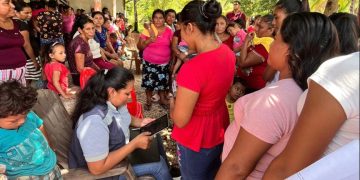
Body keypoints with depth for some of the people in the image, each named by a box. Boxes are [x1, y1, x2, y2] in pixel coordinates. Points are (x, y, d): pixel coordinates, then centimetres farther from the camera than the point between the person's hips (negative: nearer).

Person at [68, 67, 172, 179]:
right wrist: (135, 143, -31)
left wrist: (140, 122, -8)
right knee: (158, 165, -9)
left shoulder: (114, 102, -12)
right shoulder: (94, 121, -37)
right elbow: (97, 169, -35)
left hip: (118, 151, 8)